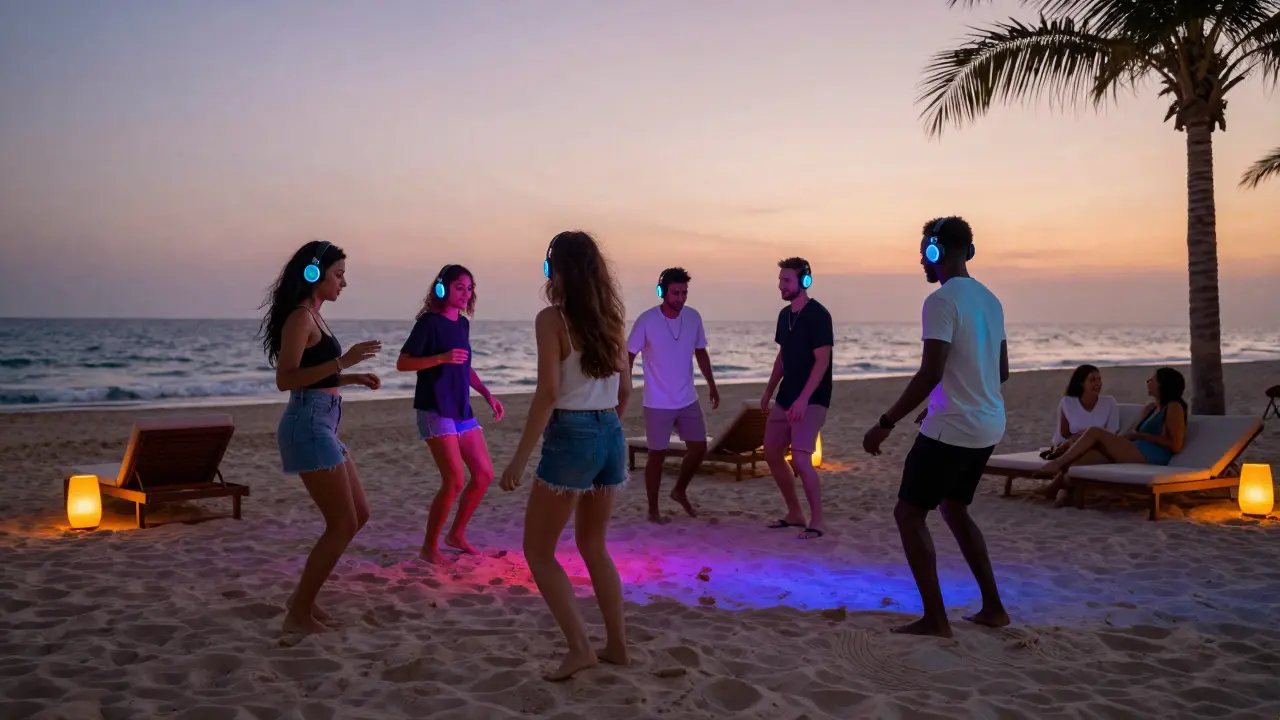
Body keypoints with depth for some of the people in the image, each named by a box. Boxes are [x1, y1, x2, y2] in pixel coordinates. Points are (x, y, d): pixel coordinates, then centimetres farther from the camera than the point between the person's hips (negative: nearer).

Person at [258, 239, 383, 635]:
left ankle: (303, 596, 23)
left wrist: (353, 377, 12)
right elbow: (285, 379, -21)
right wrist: (343, 360, -24)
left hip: (321, 427, 10)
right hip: (307, 427, -10)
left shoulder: (314, 318, 16)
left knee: (358, 515, 14)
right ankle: (299, 613, 6)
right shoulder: (300, 317, -12)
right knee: (342, 524, -5)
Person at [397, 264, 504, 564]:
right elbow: (402, 363, -14)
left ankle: (456, 534, 23)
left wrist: (488, 395, 14)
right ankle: (429, 547, 2)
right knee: (454, 481, -14)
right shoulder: (430, 322, -10)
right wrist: (441, 357, -24)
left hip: (462, 412, 8)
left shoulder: (463, 323, 13)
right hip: (435, 412, -8)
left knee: (484, 475, 7)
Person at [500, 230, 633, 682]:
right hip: (611, 435, 7)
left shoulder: (552, 319, -11)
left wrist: (520, 457, -14)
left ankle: (580, 647, 0)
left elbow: (548, 394, -17)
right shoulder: (612, 318, 8)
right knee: (594, 546, 21)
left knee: (538, 550, 8)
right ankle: (616, 645, 25)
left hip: (570, 438, -7)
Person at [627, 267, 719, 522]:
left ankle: (680, 491, 33)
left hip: (689, 400, 5)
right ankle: (653, 510, 18)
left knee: (699, 448, 8)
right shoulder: (646, 320, -15)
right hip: (657, 403, -5)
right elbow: (628, 357, -10)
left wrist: (712, 385, 14)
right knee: (657, 455, 4)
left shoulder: (694, 317, -2)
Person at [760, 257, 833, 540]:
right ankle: (795, 513, 23)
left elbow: (822, 361, -20)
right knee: (772, 453, 10)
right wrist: (769, 392, 17)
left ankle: (817, 520, -2)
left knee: (800, 458, -17)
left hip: (811, 400, -8)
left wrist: (803, 399, -26)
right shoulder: (785, 314, 9)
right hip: (785, 397, 9)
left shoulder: (818, 315, -14)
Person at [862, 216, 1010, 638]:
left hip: (951, 428, -9)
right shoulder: (990, 300, 11)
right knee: (954, 509, 22)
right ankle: (992, 608, 23)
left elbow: (931, 373, -22)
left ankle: (935, 619, 1)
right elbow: (1002, 371, 17)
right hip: (989, 426, 9)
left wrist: (886, 424, -17)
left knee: (909, 513, 1)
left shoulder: (942, 302, -15)